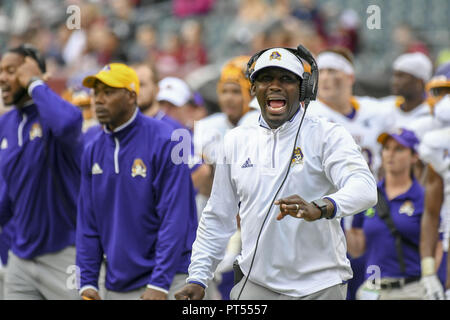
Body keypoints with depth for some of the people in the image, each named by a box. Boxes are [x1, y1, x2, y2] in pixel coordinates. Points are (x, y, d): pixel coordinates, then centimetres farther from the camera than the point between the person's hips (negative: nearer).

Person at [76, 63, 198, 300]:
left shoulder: (164, 142, -9)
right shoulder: (93, 151, 9)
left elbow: (175, 218, -14)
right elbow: (87, 223, 11)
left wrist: (159, 284, -19)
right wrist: (87, 281, 3)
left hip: (165, 281, -6)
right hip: (116, 286, 6)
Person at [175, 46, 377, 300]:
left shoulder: (327, 136, -4)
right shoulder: (236, 141, 11)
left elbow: (364, 188, -22)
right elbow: (218, 217, 17)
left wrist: (320, 208, -41)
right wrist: (198, 278, 9)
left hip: (319, 286, -3)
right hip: (256, 285, 3)